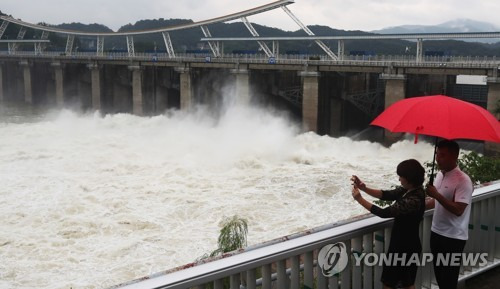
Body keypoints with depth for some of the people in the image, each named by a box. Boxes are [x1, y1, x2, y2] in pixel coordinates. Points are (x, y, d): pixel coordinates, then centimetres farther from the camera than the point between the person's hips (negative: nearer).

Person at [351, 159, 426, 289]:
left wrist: (360, 199, -22)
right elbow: (386, 195, 1)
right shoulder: (409, 189, -3)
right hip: (403, 243, 9)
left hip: (406, 247, -9)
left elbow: (384, 213, -28)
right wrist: (365, 188, -13)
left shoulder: (414, 200, -30)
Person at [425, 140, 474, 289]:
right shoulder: (440, 175, 6)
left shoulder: (463, 180, -20)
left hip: (453, 237, -8)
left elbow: (458, 210, -26)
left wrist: (437, 195, -29)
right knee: (439, 274, 17)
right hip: (436, 232, 8)